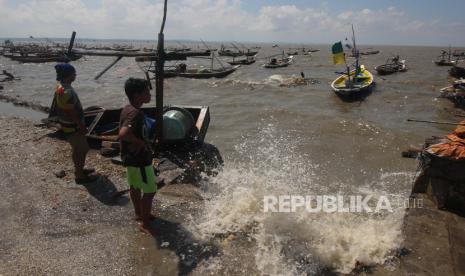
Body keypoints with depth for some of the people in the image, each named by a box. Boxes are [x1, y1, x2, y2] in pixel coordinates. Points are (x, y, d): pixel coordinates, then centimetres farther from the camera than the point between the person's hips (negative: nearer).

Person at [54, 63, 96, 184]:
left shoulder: (62, 86, 4)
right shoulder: (66, 91, -28)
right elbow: (71, 112, -26)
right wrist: (81, 126, -18)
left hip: (70, 124, 10)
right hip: (72, 126, -10)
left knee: (77, 148, 22)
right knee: (82, 149, 3)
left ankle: (79, 169, 39)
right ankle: (80, 176, 15)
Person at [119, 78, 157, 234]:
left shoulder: (128, 109, 4)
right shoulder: (136, 113, -27)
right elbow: (123, 133, -41)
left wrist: (137, 143, 8)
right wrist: (140, 142, -26)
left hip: (131, 157, 10)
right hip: (140, 158, -10)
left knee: (135, 187, 23)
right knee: (150, 190, 2)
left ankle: (139, 214, 41)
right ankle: (144, 223, 14)